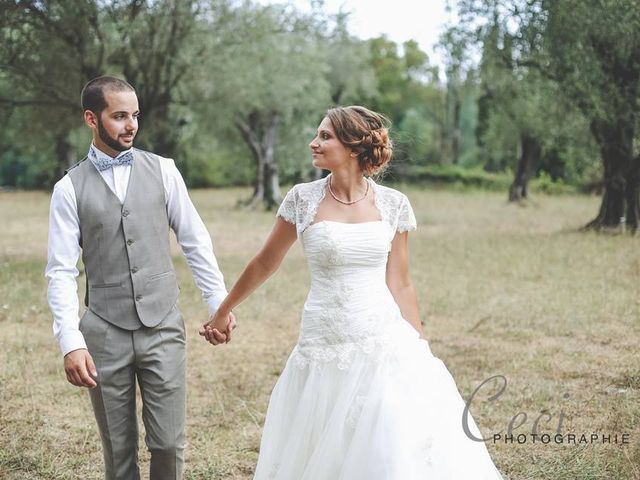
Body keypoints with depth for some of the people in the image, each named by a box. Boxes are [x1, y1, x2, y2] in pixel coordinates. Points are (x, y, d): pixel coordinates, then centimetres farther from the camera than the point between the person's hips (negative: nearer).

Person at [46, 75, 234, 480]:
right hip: (105, 335, -1)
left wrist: (220, 303, 3)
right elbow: (62, 272, -4)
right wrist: (71, 342, -14)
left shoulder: (162, 170, 4)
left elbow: (196, 242, 8)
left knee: (168, 444, -1)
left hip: (164, 329, 1)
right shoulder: (70, 188, 0)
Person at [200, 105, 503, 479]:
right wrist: (223, 313, 17)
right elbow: (265, 264, 9)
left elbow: (400, 283, 7)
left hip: (386, 345, 1)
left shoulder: (394, 204, 0)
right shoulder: (303, 199, -3)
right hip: (325, 350, 0)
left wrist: (420, 350, 7)